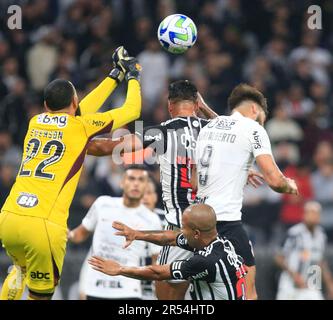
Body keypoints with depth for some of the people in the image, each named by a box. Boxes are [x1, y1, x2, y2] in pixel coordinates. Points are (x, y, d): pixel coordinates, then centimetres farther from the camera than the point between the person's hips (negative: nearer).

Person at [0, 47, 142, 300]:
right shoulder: (81, 126, 5)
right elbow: (132, 110, 17)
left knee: (22, 269, 34)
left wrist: (116, 75, 46)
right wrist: (133, 77, 35)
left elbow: (77, 112, 37)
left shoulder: (35, 122, 19)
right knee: (41, 295, 7)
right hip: (44, 227, -5)